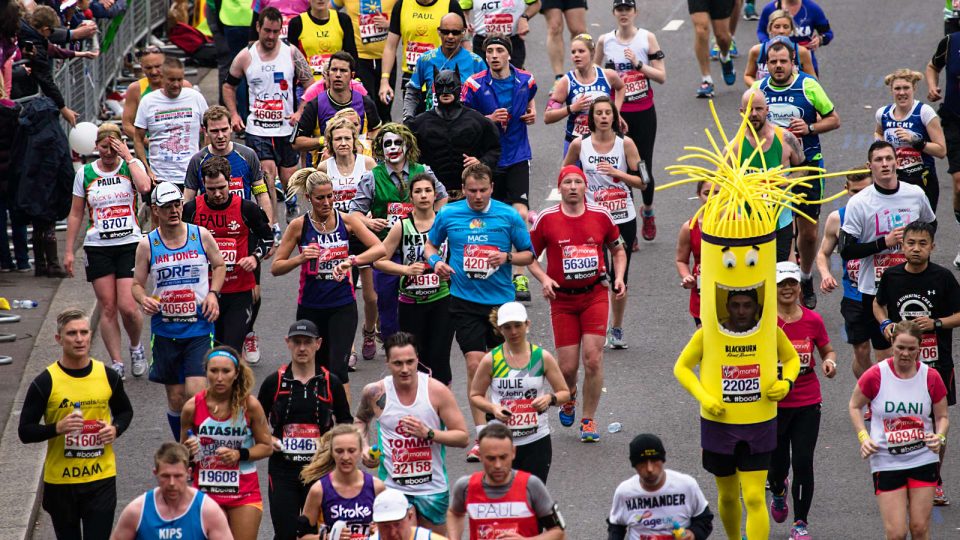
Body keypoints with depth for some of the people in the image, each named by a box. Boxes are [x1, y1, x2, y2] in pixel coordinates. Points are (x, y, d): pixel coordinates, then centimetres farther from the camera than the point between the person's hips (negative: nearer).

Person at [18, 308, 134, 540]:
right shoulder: (45, 382, -8)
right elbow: (25, 432, -6)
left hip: (101, 479, 1)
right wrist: (57, 428, -24)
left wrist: (116, 429, -5)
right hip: (59, 481, -1)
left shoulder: (108, 376, 0)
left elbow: (125, 411, 18)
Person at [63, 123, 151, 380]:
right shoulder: (85, 173, 6)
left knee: (127, 306, -11)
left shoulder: (132, 165, 2)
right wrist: (69, 250, 8)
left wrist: (128, 157, -13)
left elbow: (144, 187, -21)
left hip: (130, 244, -2)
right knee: (108, 308, 0)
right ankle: (116, 364, 7)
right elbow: (75, 214, 11)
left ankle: (136, 347, 18)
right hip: (97, 248, 2)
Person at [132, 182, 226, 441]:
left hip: (200, 329, -1)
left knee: (195, 393, -16)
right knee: (175, 398, 7)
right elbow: (137, 284, 8)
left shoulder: (202, 236, -1)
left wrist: (213, 293, -2)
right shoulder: (147, 245, 0)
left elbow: (219, 266, 15)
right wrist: (143, 299, -14)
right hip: (165, 330, 1)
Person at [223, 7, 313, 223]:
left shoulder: (292, 53, -2)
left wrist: (300, 112, -8)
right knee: (267, 174, -18)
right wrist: (234, 115, 1)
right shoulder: (245, 57, -2)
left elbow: (310, 84, 4)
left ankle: (292, 211, 41)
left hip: (286, 128, 1)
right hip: (257, 130, -1)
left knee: (289, 179, 10)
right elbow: (228, 86, 12)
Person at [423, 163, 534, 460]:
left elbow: (528, 254, 5)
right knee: (475, 365, -11)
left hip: (501, 299, 1)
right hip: (465, 300, -1)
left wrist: (507, 257, -15)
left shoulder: (508, 216, -2)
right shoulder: (448, 214, 1)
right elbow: (431, 243, 17)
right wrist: (436, 261, -5)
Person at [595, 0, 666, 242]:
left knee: (644, 168, 3)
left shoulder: (647, 38, -2)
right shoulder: (604, 41, 1)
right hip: (617, 113, 0)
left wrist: (638, 64, -16)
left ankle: (647, 211, 32)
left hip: (644, 113, 0)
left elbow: (662, 76, -5)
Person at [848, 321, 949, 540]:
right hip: (886, 462, -2)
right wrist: (863, 437, -7)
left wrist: (939, 437, -12)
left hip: (923, 459, 2)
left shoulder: (931, 377, -3)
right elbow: (855, 406, 7)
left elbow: (942, 416, 9)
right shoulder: (875, 375, -9)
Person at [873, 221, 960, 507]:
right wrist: (885, 323, -1)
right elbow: (878, 303, 18)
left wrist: (936, 323, -19)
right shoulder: (892, 276, 0)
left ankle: (935, 481, 21)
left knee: (936, 422, 6)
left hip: (937, 362, -1)